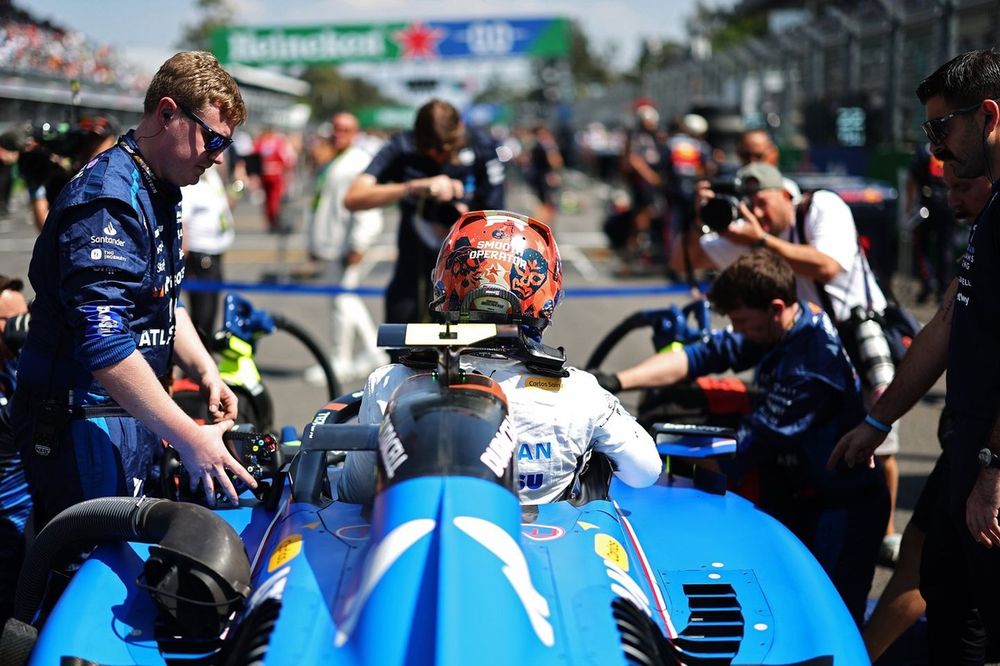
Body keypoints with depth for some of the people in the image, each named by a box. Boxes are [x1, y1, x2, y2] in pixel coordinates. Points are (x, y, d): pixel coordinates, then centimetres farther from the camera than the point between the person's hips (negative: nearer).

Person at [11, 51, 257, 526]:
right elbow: (103, 343, -29)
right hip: (82, 427, -10)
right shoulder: (108, 199, -20)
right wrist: (188, 438, -30)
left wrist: (205, 372, 7)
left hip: (134, 416, 10)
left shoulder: (160, 193, 14)